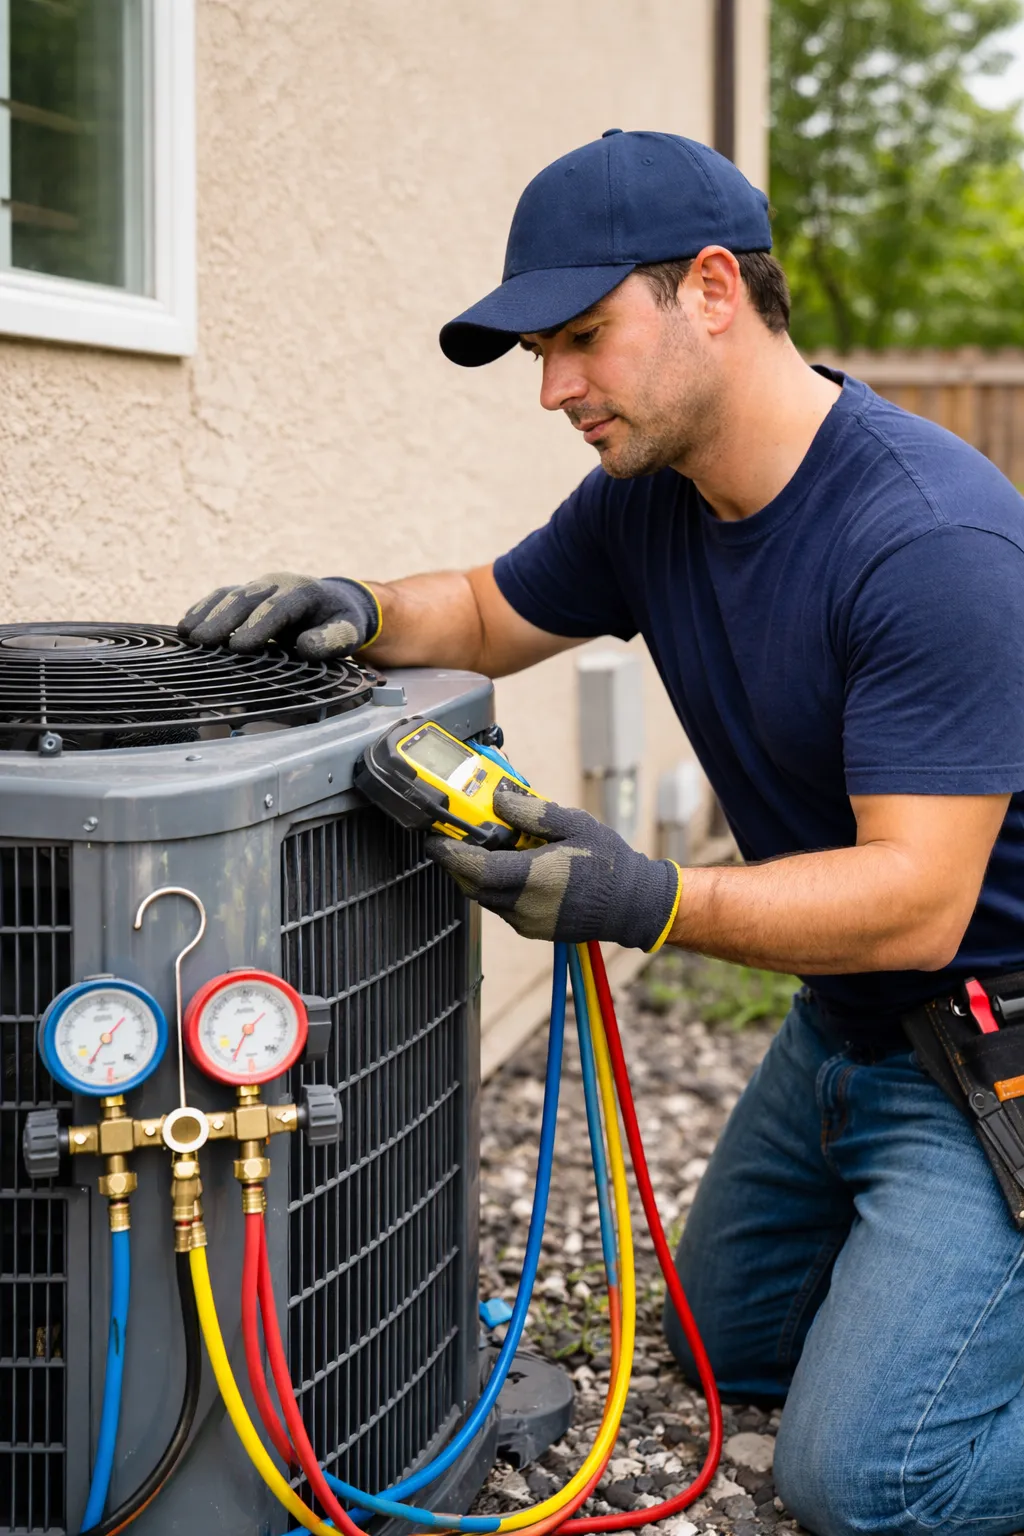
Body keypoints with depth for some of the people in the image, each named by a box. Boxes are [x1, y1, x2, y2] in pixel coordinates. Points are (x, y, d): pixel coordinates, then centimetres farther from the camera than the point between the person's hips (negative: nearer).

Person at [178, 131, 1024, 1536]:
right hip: (840, 1022, 9)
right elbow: (489, 613, 12)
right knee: (727, 1347, 23)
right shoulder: (650, 494, -3)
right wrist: (360, 612, -10)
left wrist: (651, 904, -42)